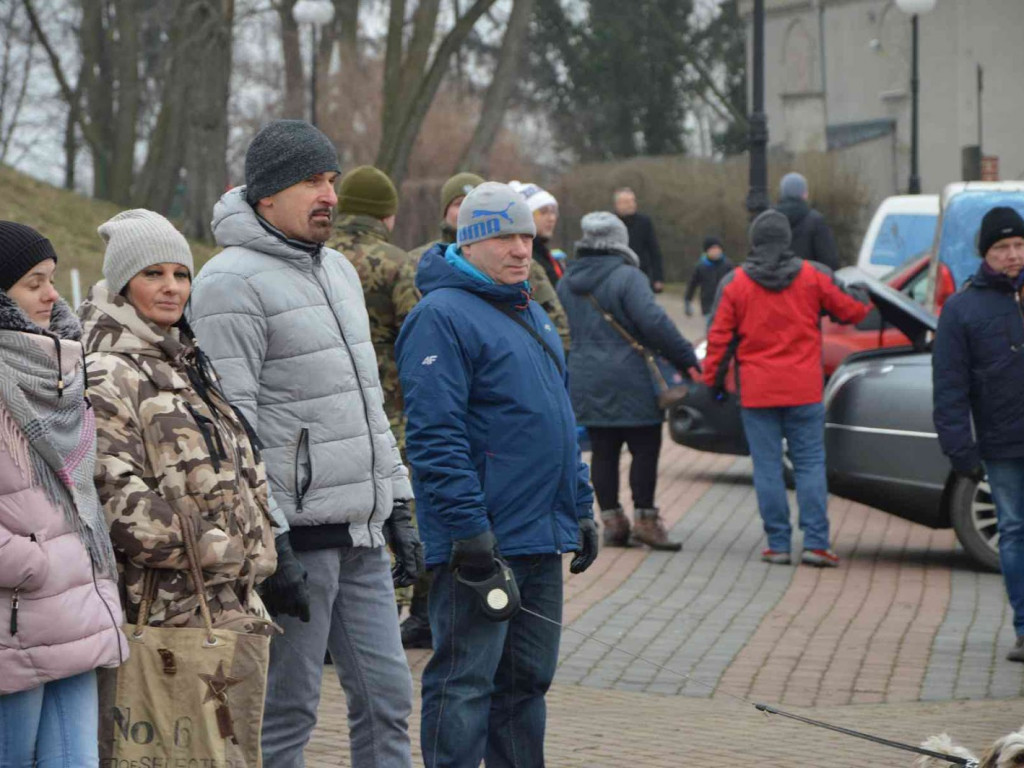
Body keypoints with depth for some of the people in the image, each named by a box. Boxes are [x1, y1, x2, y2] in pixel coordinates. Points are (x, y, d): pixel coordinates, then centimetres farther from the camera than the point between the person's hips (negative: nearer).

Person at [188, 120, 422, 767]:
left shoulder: (339, 269, 17)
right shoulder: (234, 282, -12)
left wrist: (397, 507, 19)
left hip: (360, 534, 8)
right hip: (296, 534, -8)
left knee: (386, 697, 10)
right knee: (286, 712, -1)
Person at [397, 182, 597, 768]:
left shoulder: (532, 315, 18)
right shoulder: (442, 317, -12)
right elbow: (435, 434, -19)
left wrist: (582, 509, 20)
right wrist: (467, 525, -23)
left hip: (542, 540, 9)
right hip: (482, 542, -9)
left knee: (528, 677, 14)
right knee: (465, 681, -5)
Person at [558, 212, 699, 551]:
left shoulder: (566, 284, 8)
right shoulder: (626, 278, -13)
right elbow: (654, 322, -20)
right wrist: (686, 357, -14)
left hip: (586, 381, 6)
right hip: (630, 382, -6)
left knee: (603, 452, 10)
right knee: (645, 449, 2)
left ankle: (611, 521, 12)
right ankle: (644, 519, 2)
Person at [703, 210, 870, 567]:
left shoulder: (734, 283, -1)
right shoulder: (813, 276, 0)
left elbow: (719, 337, 0)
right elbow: (850, 310, 7)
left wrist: (714, 380, 10)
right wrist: (865, 302, 30)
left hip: (757, 391, 0)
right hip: (804, 389, 0)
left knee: (767, 468, 4)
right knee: (810, 464, 4)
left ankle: (778, 544, 3)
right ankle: (815, 542, -4)